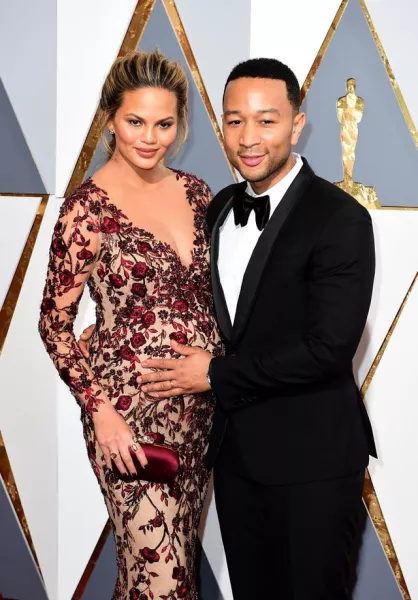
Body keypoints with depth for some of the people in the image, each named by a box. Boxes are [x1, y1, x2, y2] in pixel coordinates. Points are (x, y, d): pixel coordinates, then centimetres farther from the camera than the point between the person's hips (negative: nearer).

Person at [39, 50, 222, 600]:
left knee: (183, 552, 16)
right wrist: (100, 409, -15)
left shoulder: (195, 192, 5)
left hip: (203, 404, 6)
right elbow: (55, 324, -8)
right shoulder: (88, 208, -11)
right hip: (131, 410, -6)